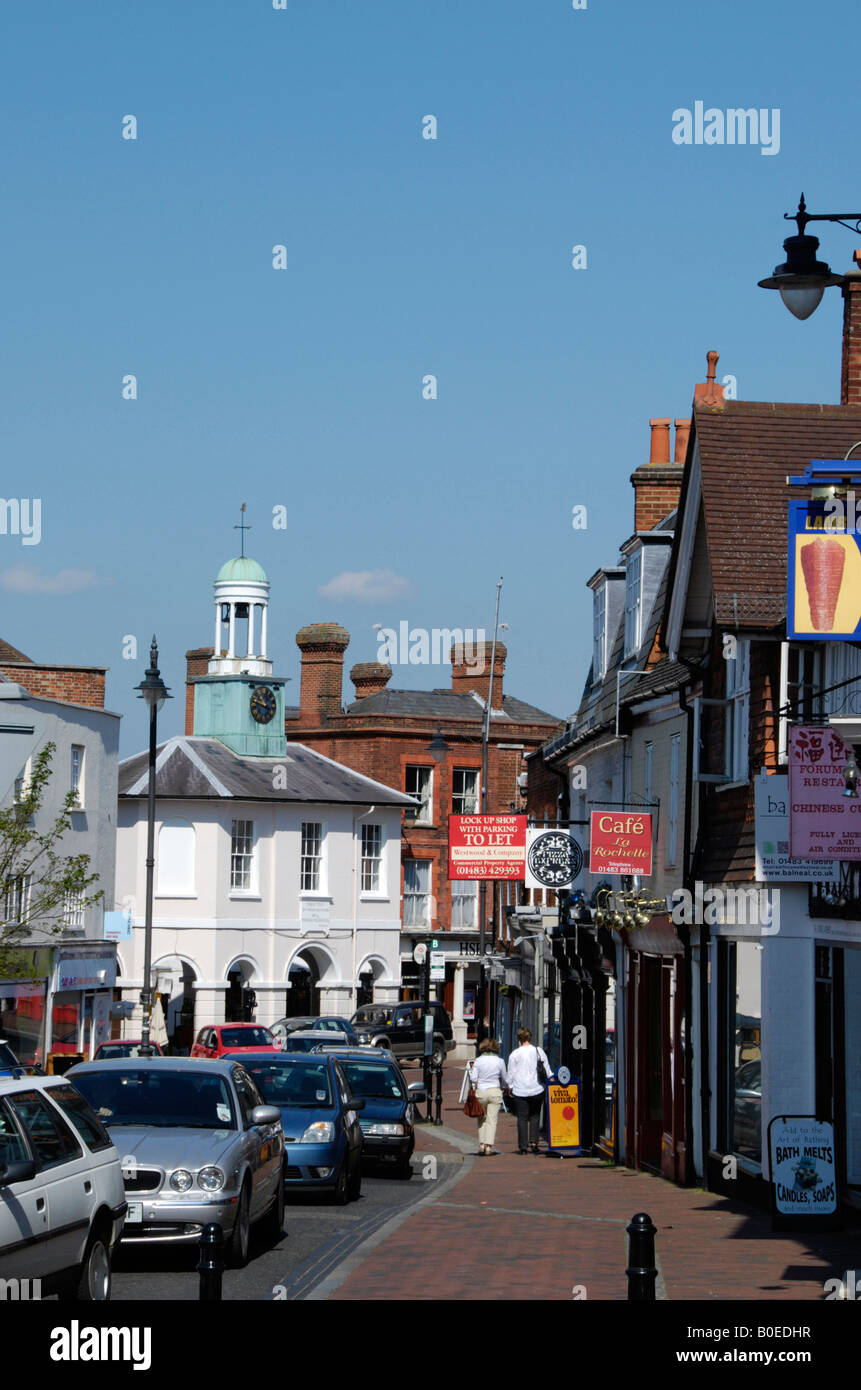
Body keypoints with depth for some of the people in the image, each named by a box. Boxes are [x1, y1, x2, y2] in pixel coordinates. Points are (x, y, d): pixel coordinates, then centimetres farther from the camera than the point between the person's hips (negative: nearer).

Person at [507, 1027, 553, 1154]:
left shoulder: (515, 1054, -4)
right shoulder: (539, 1051, 1)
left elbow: (511, 1073, 0)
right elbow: (547, 1069, 6)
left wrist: (510, 1087, 10)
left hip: (520, 1090, -2)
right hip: (537, 1090, 2)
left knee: (522, 1118, 3)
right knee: (534, 1116, 14)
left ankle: (523, 1146, 1)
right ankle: (533, 1141, 0)